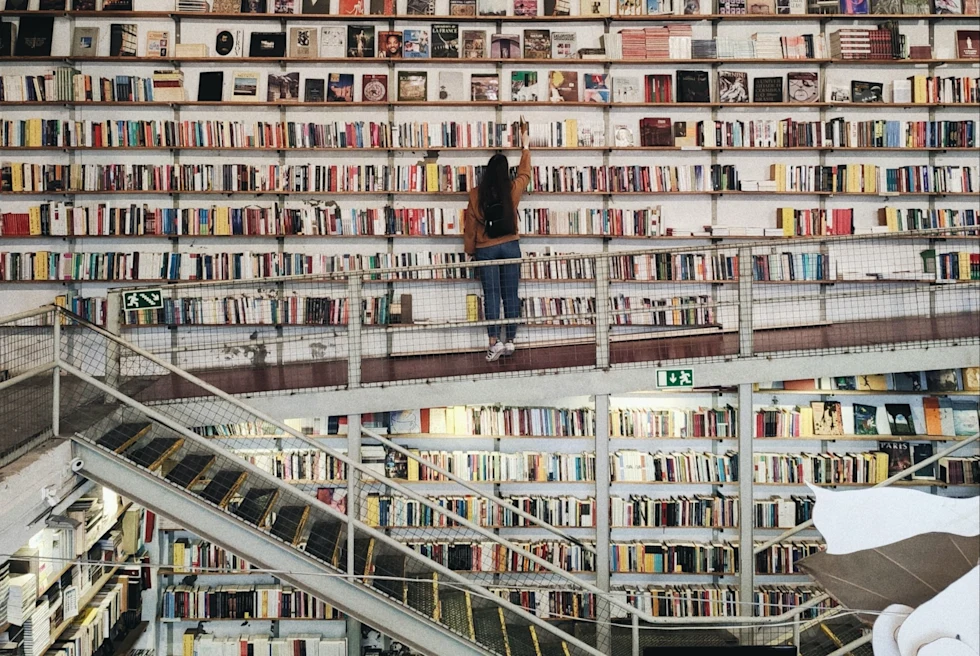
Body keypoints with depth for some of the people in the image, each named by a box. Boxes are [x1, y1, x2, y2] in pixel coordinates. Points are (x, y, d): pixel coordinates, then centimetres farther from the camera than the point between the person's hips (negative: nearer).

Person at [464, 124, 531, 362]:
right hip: (510, 246, 1)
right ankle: (510, 342, 6)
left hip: (486, 249, -1)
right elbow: (525, 172, 17)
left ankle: (495, 342, -10)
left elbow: (469, 224, -1)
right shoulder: (513, 190, -4)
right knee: (511, 295, 4)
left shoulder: (476, 193, -6)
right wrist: (525, 144, 30)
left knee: (491, 295, -2)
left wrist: (470, 250, 11)